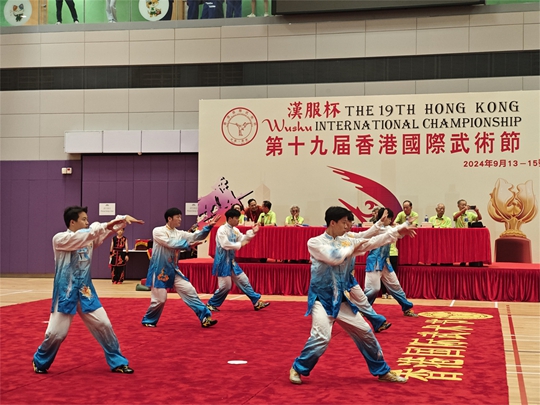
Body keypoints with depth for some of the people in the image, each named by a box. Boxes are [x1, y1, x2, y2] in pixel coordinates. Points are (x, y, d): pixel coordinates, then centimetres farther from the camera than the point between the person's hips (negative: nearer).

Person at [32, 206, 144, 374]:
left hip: (85, 291, 5)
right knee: (56, 333, -1)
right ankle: (40, 362, 26)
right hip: (66, 292, -5)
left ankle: (118, 362, 14)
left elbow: (108, 229, 0)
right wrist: (104, 226, -36)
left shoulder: (89, 238, 6)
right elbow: (78, 238, -30)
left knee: (104, 325, 3)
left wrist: (124, 218, -19)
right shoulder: (59, 239, -11)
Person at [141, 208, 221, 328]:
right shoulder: (158, 231, -11)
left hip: (173, 270, 6)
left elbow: (195, 236, -6)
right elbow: (171, 243, -25)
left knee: (189, 291, -2)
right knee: (159, 299, -1)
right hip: (159, 270, -6)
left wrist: (208, 227, -19)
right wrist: (188, 245, -24)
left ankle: (204, 317, 0)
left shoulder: (179, 234, 6)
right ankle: (148, 320, 23)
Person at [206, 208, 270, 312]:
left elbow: (242, 239, 13)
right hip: (223, 261, -9)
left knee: (243, 280, 10)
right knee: (225, 286, -5)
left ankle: (257, 302, 15)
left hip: (231, 261, 9)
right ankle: (210, 304, 12)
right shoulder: (222, 230, -18)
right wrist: (239, 245, -18)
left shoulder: (234, 230, 8)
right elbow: (225, 244, -25)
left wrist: (252, 232, 1)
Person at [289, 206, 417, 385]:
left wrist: (397, 230, -1)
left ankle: (382, 371, 27)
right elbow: (334, 257, -26)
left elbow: (373, 242, 5)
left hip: (341, 299, 6)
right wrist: (352, 248, -10)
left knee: (365, 333, 11)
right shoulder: (314, 242, -11)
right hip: (322, 298, -6)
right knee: (321, 337, -22)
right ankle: (297, 369, 2)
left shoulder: (346, 241, 6)